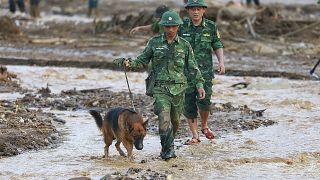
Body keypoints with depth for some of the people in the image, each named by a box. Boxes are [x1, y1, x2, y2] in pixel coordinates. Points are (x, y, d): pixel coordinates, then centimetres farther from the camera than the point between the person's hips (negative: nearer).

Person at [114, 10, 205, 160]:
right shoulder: (154, 43, 2)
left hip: (178, 89, 2)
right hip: (160, 87, -2)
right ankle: (168, 150, -15)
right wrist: (130, 64, -14)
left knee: (175, 121, 10)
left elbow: (192, 67, 7)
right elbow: (142, 61, 6)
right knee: (164, 119, -19)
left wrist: (199, 84, 0)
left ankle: (167, 146, 33)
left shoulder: (184, 45, 5)